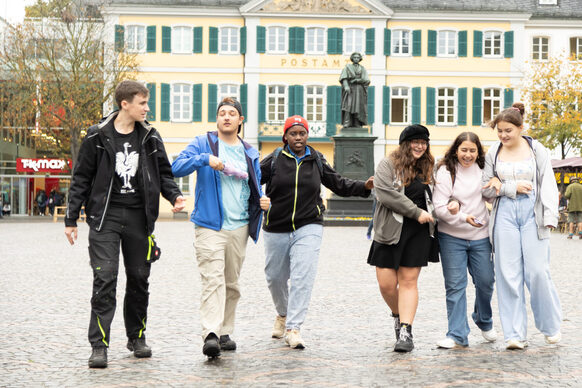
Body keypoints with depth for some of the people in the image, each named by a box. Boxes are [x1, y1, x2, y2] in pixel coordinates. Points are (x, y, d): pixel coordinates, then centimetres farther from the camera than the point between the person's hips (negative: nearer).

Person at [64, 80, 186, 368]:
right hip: (105, 217, -3)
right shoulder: (98, 137, -1)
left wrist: (174, 196, -5)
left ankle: (137, 337, 25)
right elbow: (81, 179, 3)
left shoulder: (150, 137, 7)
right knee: (105, 278, -11)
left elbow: (164, 173, 15)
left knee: (139, 279, 9)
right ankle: (99, 346, -9)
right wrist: (71, 219, 1)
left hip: (139, 217, 3)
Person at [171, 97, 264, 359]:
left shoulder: (250, 153, 15)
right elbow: (176, 168, -9)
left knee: (231, 283, 10)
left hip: (239, 227, 5)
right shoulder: (203, 143, 2)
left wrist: (263, 201, 2)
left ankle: (225, 332, 20)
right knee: (213, 280, -16)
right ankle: (210, 334, -24)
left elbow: (256, 189, 24)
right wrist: (205, 159, -22)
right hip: (209, 226, -5)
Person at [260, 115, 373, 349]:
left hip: (308, 228, 0)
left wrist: (364, 187, 2)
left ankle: (293, 328, -13)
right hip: (276, 230, 1)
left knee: (303, 277, -15)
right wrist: (256, 200, -20)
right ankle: (283, 314, 40)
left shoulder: (317, 161, 7)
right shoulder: (274, 160, 1)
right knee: (275, 277, 11)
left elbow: (339, 184, 16)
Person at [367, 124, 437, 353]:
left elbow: (433, 197, 24)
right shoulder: (388, 165, -2)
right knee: (386, 284, -2)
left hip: (418, 232, 3)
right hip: (390, 231, -2)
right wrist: (416, 212, -14)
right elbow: (385, 193, -15)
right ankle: (399, 316, 26)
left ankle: (406, 331, -3)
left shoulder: (427, 168, 14)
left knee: (409, 281, -2)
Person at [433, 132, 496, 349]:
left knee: (485, 282, 8)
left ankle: (484, 322, 34)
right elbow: (439, 208, -12)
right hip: (452, 237, -4)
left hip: (480, 236, 4)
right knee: (455, 285, -4)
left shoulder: (482, 170, 8)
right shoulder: (445, 172, -7)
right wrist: (463, 218, -25)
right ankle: (457, 335, 0)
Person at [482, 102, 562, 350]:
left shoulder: (537, 150, 3)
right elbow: (486, 189, 7)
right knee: (509, 274, -2)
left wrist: (549, 217, -10)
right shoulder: (493, 153, 7)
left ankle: (550, 326, 14)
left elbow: (548, 185, 1)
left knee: (537, 271, -6)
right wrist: (512, 188, -7)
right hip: (505, 215, 2)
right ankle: (515, 334, 2)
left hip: (532, 213, -2)